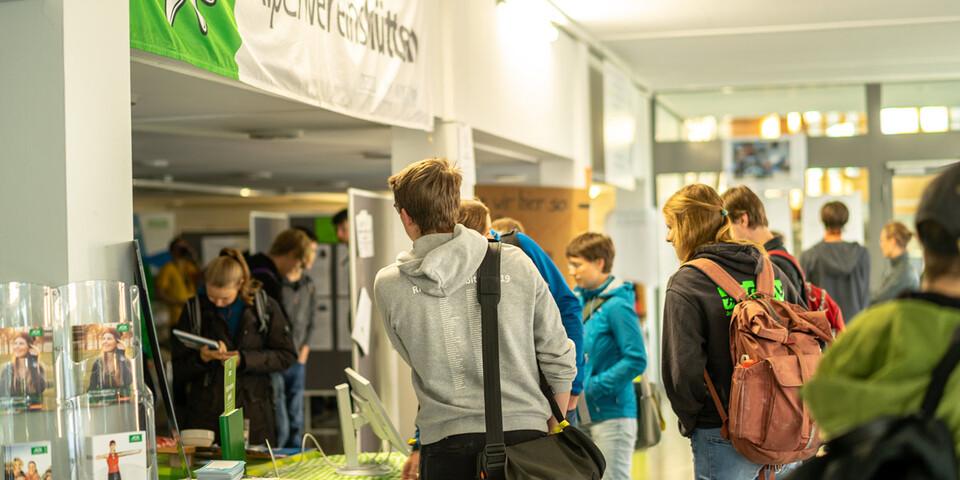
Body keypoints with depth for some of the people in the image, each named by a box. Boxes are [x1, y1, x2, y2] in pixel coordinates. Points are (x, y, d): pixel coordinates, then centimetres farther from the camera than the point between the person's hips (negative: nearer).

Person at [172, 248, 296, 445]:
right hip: (205, 413, 0)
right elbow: (178, 370, 5)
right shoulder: (194, 309, 2)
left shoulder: (266, 307, 1)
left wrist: (244, 359, -12)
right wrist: (200, 358, -16)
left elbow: (286, 356, 1)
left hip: (254, 412, 0)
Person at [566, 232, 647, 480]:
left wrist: (593, 387, -17)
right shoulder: (580, 302, 11)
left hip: (612, 415, -8)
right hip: (584, 414, 8)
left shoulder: (617, 306, -12)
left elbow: (636, 361, -18)